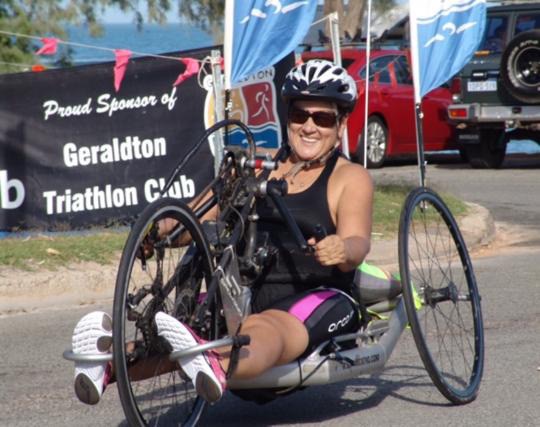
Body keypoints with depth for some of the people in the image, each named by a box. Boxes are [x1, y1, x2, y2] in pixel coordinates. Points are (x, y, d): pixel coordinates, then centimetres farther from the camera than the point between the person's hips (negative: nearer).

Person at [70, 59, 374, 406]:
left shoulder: (350, 178, 5)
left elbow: (358, 243, -13)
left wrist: (343, 250, -39)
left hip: (321, 298, -5)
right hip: (254, 294, 5)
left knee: (265, 329, -39)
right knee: (186, 320, -27)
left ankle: (215, 368, -72)